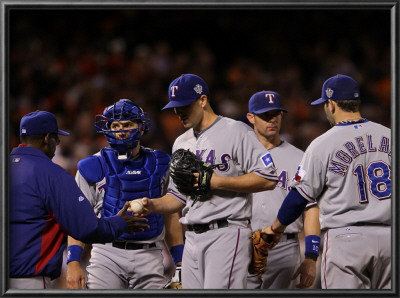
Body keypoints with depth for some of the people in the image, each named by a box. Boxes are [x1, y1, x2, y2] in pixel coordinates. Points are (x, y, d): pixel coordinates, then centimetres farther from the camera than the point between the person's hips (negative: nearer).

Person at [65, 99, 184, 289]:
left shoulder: (159, 165, 11)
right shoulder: (95, 168, 4)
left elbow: (171, 215, 16)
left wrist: (179, 261, 11)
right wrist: (73, 262, -7)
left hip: (149, 255, 2)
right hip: (107, 252, -2)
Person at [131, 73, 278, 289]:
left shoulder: (236, 132, -4)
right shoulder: (181, 143, 20)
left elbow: (268, 178, -11)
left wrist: (218, 182, -14)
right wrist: (153, 205, 2)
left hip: (227, 233, -8)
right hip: (193, 237, 8)